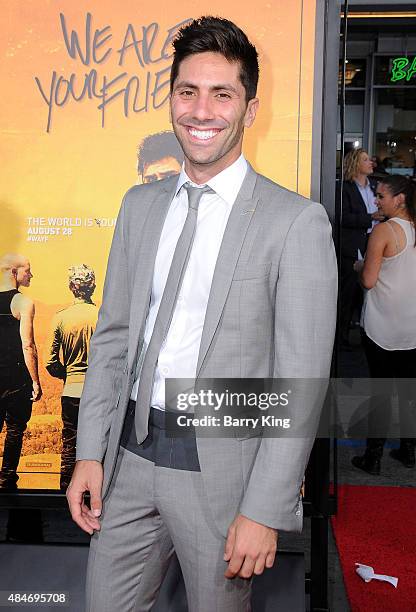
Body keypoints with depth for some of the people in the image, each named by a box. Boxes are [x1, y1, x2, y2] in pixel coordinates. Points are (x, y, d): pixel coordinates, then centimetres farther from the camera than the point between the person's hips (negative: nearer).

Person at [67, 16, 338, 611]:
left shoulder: (296, 222, -11)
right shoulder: (140, 204, 6)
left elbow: (300, 380, -12)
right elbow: (113, 335, 9)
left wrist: (265, 511, -13)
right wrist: (90, 452, 4)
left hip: (222, 468, -4)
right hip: (130, 453, 5)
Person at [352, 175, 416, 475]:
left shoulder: (384, 230, -15)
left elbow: (369, 280, -15)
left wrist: (360, 266, 4)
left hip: (382, 327, -5)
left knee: (381, 392, 2)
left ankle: (373, 457, 11)